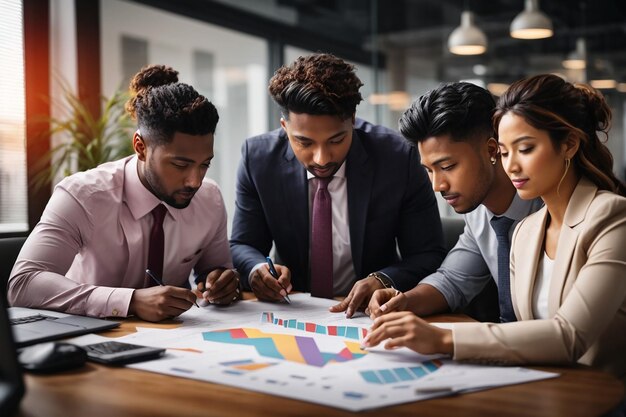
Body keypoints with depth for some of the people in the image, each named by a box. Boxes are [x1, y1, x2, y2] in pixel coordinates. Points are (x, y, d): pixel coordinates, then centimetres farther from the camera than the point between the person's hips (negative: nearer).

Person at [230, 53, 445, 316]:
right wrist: (257, 269, -22)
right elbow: (242, 246, 1)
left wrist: (384, 280, -26)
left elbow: (429, 255, -6)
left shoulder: (398, 159, -13)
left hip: (371, 311, -2)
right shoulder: (258, 158, -8)